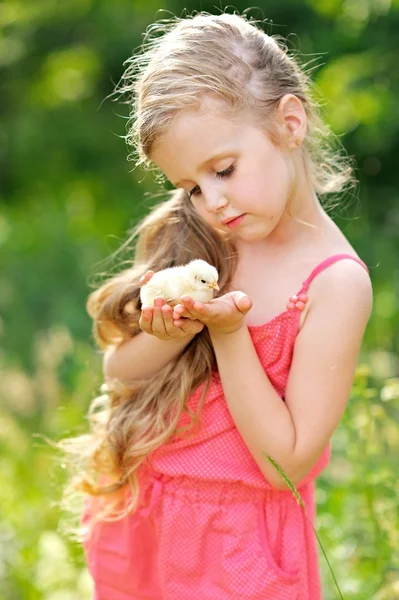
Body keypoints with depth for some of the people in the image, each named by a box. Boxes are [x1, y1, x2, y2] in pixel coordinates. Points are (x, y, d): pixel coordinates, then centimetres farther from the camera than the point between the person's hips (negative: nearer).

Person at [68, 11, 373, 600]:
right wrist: (174, 335, -22)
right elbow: (120, 369, -2)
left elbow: (287, 463, -18)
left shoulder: (336, 283, -20)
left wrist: (228, 333, -26)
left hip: (236, 546, -5)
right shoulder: (202, 241, -4)